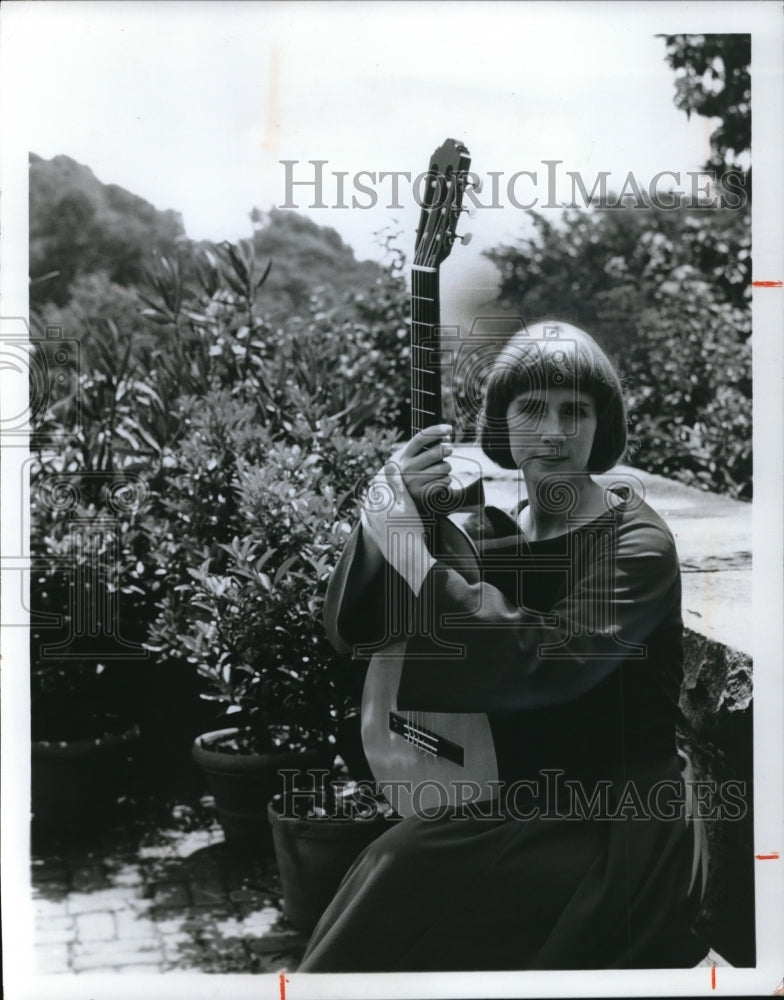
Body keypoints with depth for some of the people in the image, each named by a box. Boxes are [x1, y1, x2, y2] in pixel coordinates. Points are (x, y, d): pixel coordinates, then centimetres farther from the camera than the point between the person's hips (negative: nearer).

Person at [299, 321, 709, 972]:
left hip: (613, 827, -5)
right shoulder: (492, 527, 5)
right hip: (512, 803, 5)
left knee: (410, 874, -25)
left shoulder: (637, 544, -11)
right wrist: (393, 514, -15)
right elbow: (349, 631, 2)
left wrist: (409, 548, -25)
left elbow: (546, 662, -29)